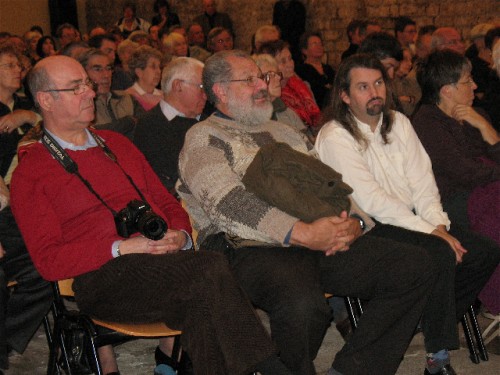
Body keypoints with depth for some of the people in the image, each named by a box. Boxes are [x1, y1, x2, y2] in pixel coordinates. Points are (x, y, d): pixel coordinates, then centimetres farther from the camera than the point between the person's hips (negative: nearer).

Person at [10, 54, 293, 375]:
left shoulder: (117, 144, 25)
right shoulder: (31, 171, 7)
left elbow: (167, 202, 25)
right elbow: (48, 260, -2)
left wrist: (180, 235, 1)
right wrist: (121, 248, -15)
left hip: (162, 260, 5)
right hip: (102, 277, -5)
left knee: (204, 307, -33)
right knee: (210, 269, -32)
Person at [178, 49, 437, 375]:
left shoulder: (285, 132, 28)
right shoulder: (204, 138, 6)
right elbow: (227, 201, -12)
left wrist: (353, 222, -1)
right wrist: (302, 234, -21)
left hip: (323, 240, 7)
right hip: (254, 249, -7)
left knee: (415, 267, -10)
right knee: (302, 304, -38)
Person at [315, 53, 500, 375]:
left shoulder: (398, 122, 12)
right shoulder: (334, 137, -11)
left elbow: (422, 179, 7)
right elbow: (372, 200, -18)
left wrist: (439, 224, -10)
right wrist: (428, 230, -19)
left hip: (411, 219, 7)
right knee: (441, 255, -30)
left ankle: (438, 322, 8)